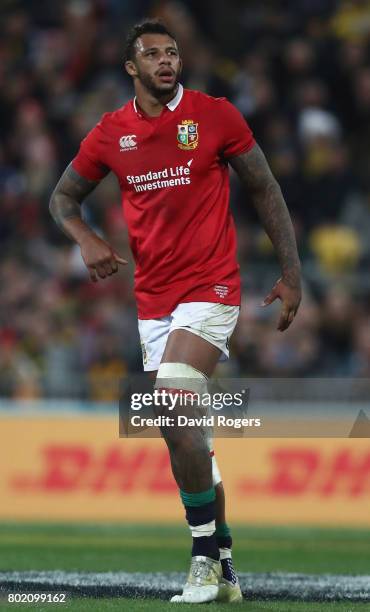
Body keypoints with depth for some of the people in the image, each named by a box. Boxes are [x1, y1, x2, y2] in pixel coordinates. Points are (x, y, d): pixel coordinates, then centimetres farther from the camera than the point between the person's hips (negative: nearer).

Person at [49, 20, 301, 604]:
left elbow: (265, 191, 3)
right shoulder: (109, 133, 4)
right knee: (184, 433, 8)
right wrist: (86, 239, -5)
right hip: (153, 299, 5)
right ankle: (222, 570, 18)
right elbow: (63, 196, 17)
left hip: (211, 290, -5)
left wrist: (292, 274, 0)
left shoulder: (215, 115, -4)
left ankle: (207, 555, -12)